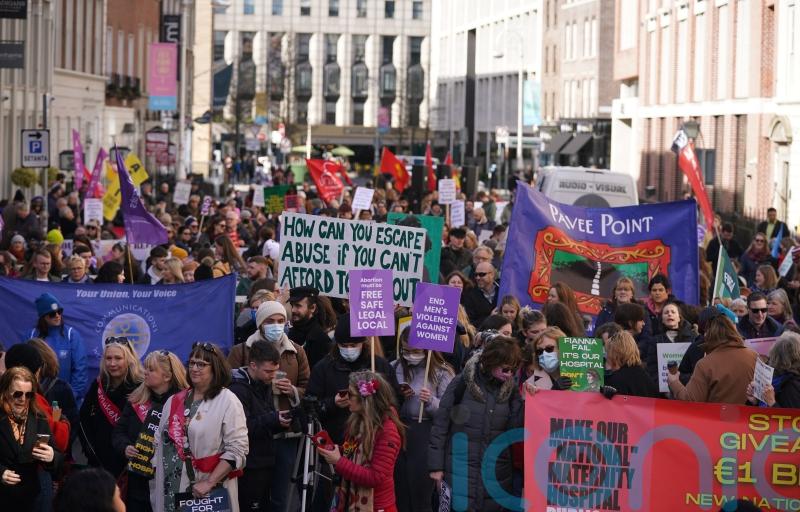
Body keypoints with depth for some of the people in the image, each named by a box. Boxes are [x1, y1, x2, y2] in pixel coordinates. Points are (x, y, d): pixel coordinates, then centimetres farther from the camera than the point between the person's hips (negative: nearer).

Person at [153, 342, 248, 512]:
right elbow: (161, 444, 16)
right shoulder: (174, 401, 11)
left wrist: (209, 482, -19)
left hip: (209, 493, -5)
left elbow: (237, 449, -14)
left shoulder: (227, 401, -7)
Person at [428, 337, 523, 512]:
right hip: (461, 469, -3)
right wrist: (436, 466, -6)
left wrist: (524, 401, -14)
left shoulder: (510, 388, 4)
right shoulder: (463, 383, -7)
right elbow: (440, 424, -5)